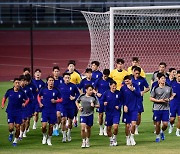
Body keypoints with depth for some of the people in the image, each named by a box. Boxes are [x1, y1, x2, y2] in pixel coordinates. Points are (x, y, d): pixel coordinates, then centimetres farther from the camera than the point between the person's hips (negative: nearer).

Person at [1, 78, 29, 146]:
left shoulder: (21, 92, -6)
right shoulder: (9, 91, -4)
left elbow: (27, 99, 9)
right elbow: (4, 97, 14)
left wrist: (25, 103, -10)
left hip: (18, 112, 0)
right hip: (10, 112, 0)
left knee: (17, 127, 0)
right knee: (11, 127, -10)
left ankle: (15, 140, 18)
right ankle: (11, 134, 25)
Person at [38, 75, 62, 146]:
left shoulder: (56, 91, -3)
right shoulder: (43, 90, -2)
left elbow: (60, 99, 6)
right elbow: (39, 96, 16)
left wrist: (55, 101, -13)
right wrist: (40, 103, 1)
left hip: (53, 111, 1)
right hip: (45, 110, -1)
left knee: (51, 126, 6)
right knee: (44, 126, -11)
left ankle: (49, 139, 24)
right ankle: (44, 136, 18)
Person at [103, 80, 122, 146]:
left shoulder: (118, 93, -4)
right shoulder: (106, 93, -3)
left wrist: (119, 106, -11)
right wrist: (104, 103, -16)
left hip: (116, 112, -2)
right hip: (108, 113, 2)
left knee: (115, 127, -17)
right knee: (108, 128, 8)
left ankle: (114, 138, 11)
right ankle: (111, 140, 32)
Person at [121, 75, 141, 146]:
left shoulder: (135, 86, -1)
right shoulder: (123, 87, -3)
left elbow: (139, 95, -5)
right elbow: (121, 98, 1)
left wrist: (133, 90, -17)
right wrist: (124, 105, -10)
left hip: (134, 108, 0)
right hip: (127, 108, 0)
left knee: (133, 123, -11)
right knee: (127, 125, 2)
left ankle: (132, 137, 12)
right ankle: (127, 138, 21)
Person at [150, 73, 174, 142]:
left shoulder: (169, 88, 1)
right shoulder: (155, 88, -6)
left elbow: (172, 96, 16)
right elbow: (151, 98, -1)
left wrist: (169, 99, -6)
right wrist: (159, 100, -14)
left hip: (166, 109, 2)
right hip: (157, 109, -2)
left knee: (165, 124, -3)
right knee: (157, 124, 4)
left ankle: (162, 132, 29)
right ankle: (157, 136, 24)